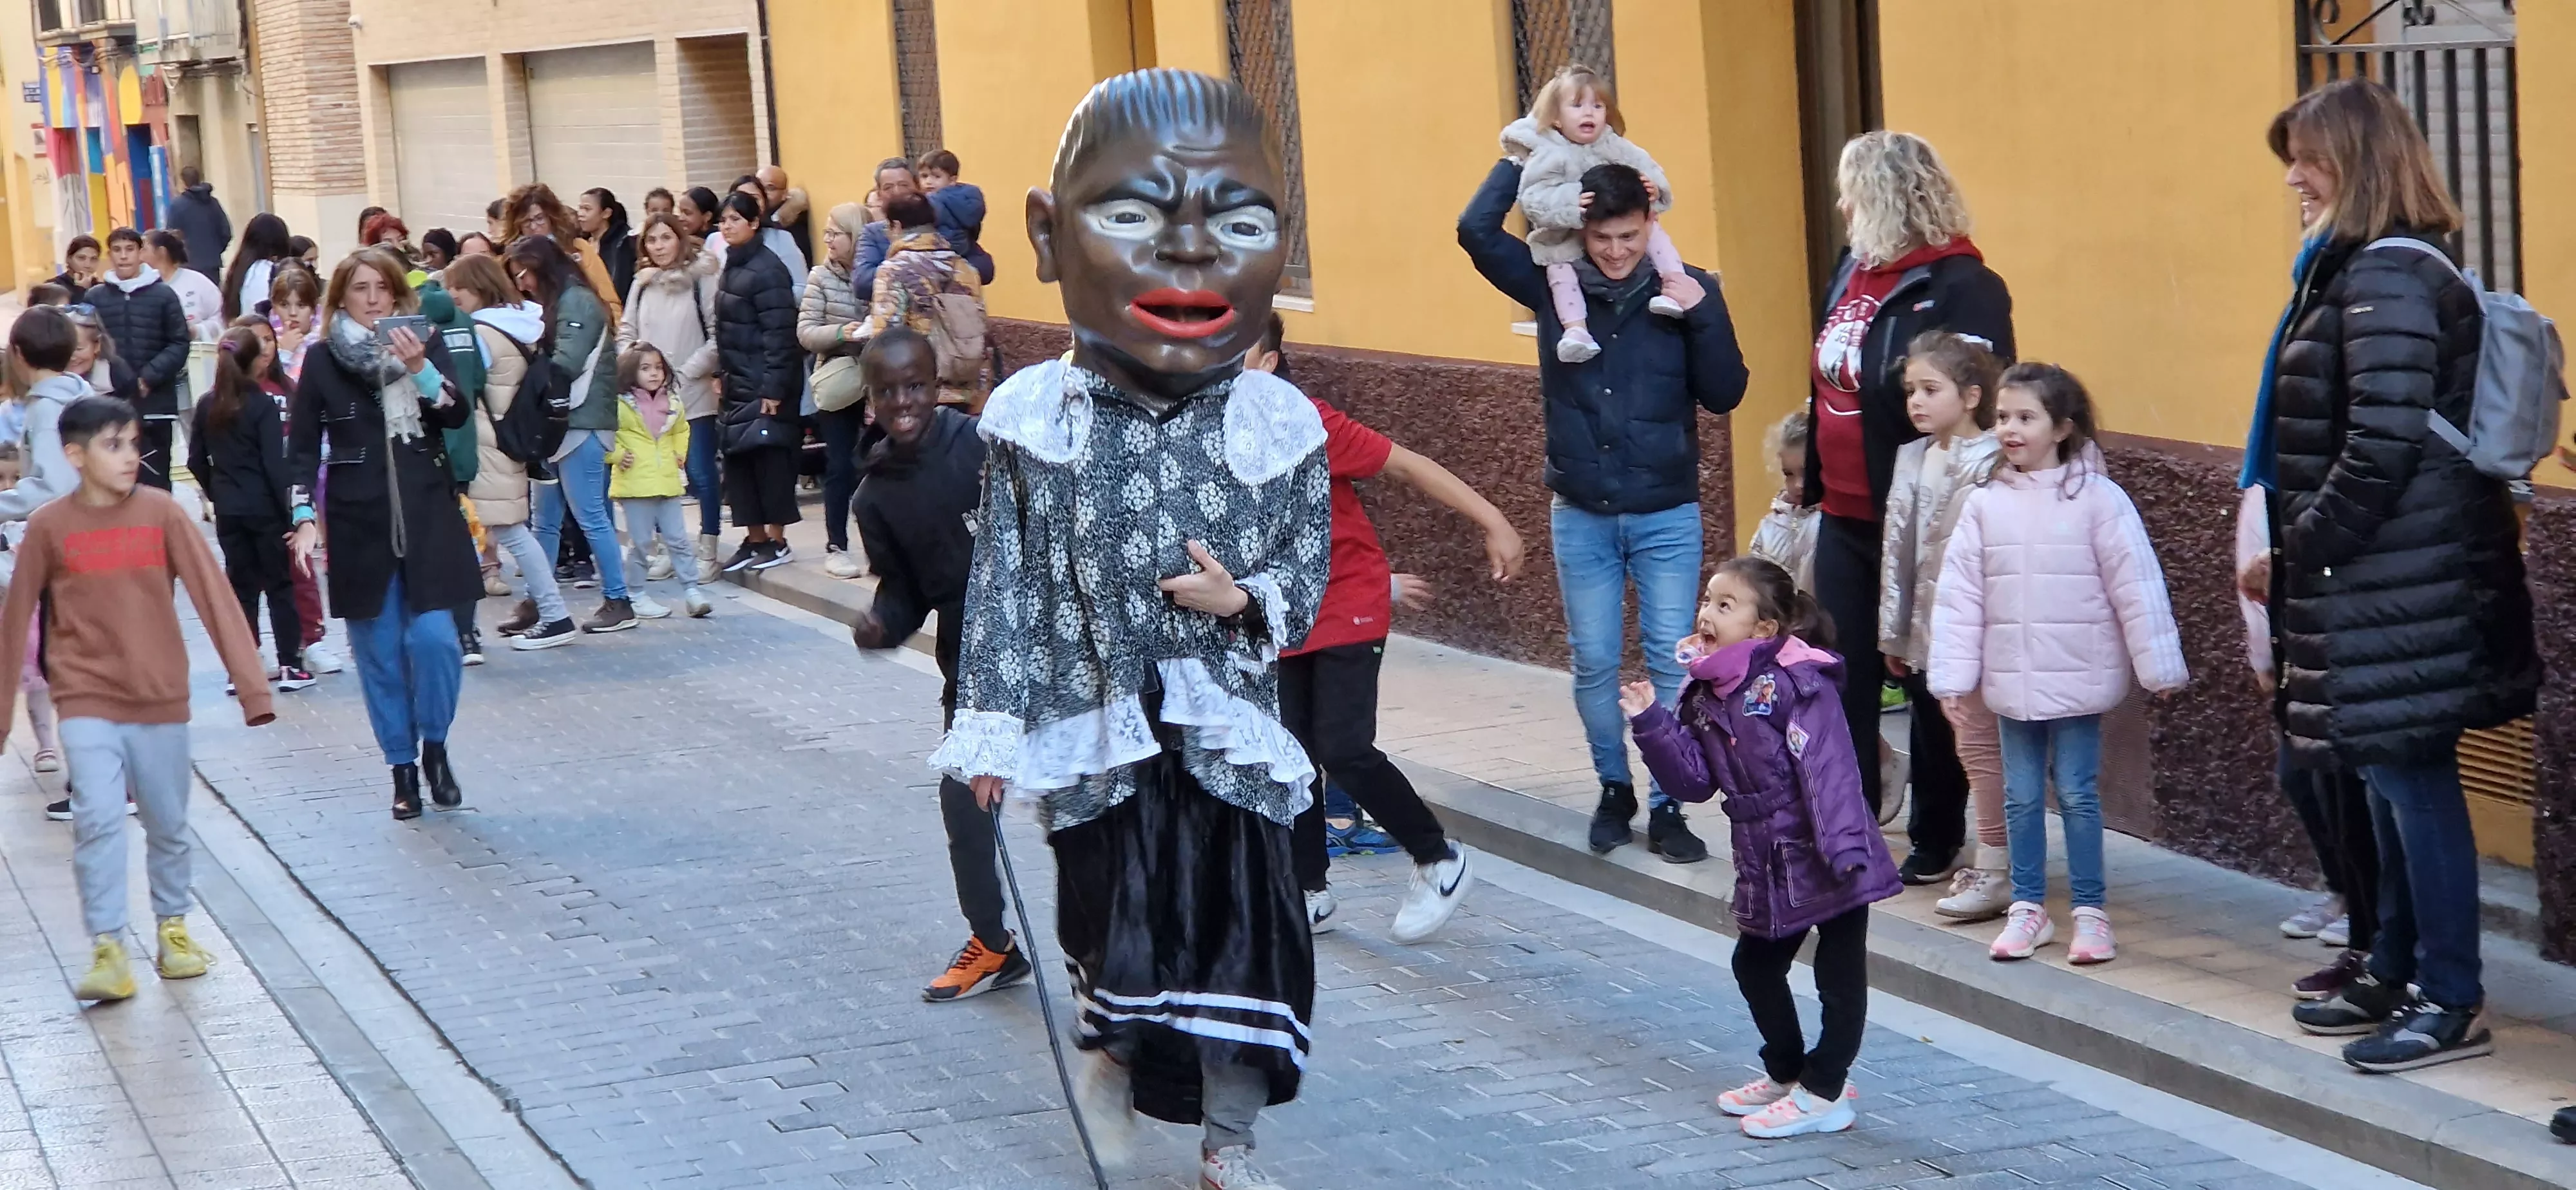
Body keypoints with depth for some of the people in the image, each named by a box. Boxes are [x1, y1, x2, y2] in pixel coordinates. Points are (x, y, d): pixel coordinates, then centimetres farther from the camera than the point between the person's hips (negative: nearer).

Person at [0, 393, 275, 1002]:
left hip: (161, 700, 1)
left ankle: (172, 928, 32)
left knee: (169, 826, 12)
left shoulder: (163, 513, -6)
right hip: (87, 702, -1)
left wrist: (253, 686, -16)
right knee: (98, 819, -15)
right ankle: (108, 951, -10)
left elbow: (214, 597, -9)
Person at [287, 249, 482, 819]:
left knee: (433, 638, -11)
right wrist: (305, 518, -7)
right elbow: (302, 447, 3)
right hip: (359, 525, 0)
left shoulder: (424, 345, 5)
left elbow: (457, 415, -8)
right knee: (380, 653, 3)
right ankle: (402, 767, 13)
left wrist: (420, 369, -22)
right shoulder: (323, 361, 3)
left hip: (427, 518, 0)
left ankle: (434, 746, 11)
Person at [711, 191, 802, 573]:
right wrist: (721, 373, 11)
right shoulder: (732, 266, 12)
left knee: (769, 457, -2)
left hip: (763, 384, -9)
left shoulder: (766, 270, -13)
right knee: (738, 459, 8)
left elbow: (779, 332, -18)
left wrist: (773, 388, -21)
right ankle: (755, 539, 14)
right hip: (738, 383, 9)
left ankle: (777, 541, 5)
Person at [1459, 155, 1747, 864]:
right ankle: (1614, 789, 25)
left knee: (1672, 662, -1)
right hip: (1581, 516, 1)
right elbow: (1476, 230, -11)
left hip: (1667, 516, -1)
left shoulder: (1687, 290, -5)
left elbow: (1724, 395, -7)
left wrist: (1702, 315, -20)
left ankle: (1668, 805, 7)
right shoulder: (1554, 286, -2)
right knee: (1594, 663, 8)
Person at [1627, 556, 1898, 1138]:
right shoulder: (1705, 696, 6)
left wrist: (1841, 848, -30)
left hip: (1825, 859, -9)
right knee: (1755, 965, 19)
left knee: (1839, 974, 3)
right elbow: (1694, 780, 5)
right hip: (1766, 862, 9)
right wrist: (1651, 723, -7)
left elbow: (1828, 769, -24)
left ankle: (1824, 1092, 12)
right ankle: (1786, 1072, 36)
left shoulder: (1796, 683, -18)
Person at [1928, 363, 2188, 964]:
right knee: (2021, 795, 11)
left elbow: (2135, 586, -8)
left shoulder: (2098, 499, -9)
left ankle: (2090, 911, 12)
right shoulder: (1985, 504, 1)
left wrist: (2159, 666, -9)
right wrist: (1952, 675, -1)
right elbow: (1960, 593, 2)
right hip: (2011, 679, 4)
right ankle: (2027, 907, 21)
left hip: (2078, 677, -3)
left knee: (2077, 792, 2)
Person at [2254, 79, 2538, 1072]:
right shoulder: (2357, 268, 15)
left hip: (2402, 581, -10)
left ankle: (2451, 1003, 1)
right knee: (2392, 779, 16)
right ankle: (2396, 974, 26)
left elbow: (2384, 441, -23)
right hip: (2381, 574, 10)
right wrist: (2296, 550, 13)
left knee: (2412, 778, -5)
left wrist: (2298, 548, -14)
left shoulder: (2390, 277, -17)